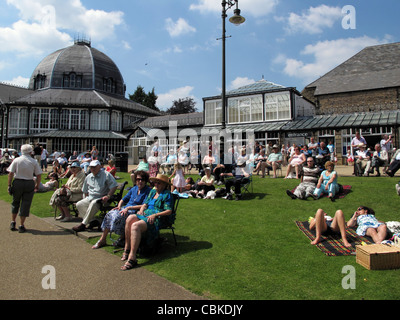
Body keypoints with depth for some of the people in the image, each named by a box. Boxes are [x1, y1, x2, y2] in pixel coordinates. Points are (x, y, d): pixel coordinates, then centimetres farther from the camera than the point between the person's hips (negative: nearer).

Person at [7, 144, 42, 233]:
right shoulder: (34, 162, -1)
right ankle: (21, 226, 8)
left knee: (15, 202, 20)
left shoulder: (16, 160, 1)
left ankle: (13, 222, 24)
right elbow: (39, 175, -3)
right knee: (25, 204, 4)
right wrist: (37, 186, 8)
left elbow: (10, 174, -3)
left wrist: (9, 185, 1)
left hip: (17, 183, 2)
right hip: (29, 184, -1)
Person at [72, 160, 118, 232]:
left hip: (101, 198, -7)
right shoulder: (88, 177, 16)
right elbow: (85, 191, 26)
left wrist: (108, 196, -21)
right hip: (90, 198, 7)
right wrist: (86, 198, 12)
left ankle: (83, 224, -25)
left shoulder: (106, 174, -4)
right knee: (79, 204, -9)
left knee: (93, 204, -34)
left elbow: (114, 186, -11)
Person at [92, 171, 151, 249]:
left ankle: (123, 237, -7)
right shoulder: (133, 189, 16)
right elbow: (124, 199, 24)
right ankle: (103, 238, -9)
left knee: (117, 216, -28)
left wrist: (128, 208, -17)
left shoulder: (148, 191, -5)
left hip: (135, 212, -6)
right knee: (110, 214, -17)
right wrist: (119, 206, 2)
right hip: (125, 208, 6)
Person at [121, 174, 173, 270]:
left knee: (135, 225, -33)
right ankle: (127, 248, -15)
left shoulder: (167, 194, 3)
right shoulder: (152, 191, 26)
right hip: (145, 215, 7)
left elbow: (169, 211, -6)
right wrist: (142, 209, 3)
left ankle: (132, 258, -33)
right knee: (130, 218, -26)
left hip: (156, 219, -7)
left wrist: (155, 215, -15)